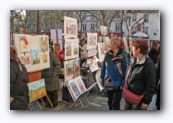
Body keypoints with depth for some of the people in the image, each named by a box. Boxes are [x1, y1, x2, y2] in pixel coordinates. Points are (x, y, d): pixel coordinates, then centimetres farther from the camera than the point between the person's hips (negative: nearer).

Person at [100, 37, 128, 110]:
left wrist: (123, 84, -13)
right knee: (110, 102, 19)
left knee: (115, 103, -2)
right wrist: (102, 79, 7)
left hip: (118, 84, -5)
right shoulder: (107, 55, 0)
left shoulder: (123, 57, -13)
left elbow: (126, 71, -10)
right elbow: (103, 68, 7)